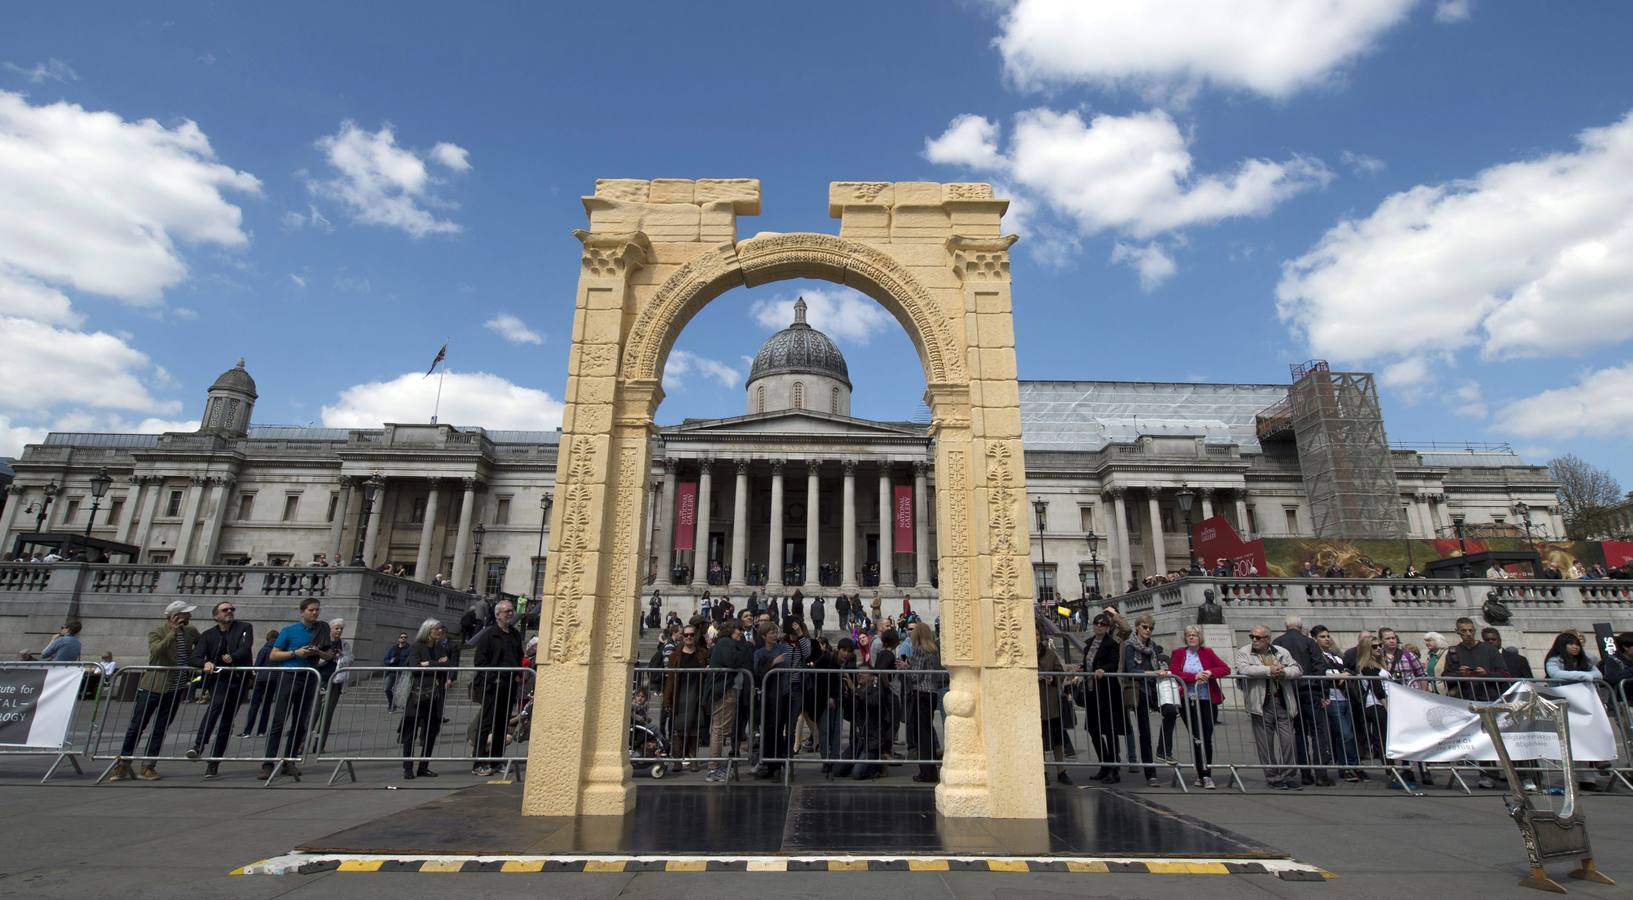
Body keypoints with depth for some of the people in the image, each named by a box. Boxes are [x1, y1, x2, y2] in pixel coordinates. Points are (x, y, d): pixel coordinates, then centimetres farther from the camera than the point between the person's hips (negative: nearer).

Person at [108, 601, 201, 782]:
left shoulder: (191, 632, 4)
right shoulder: (156, 633, -10)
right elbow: (156, 651, -28)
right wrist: (173, 632, -29)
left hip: (175, 690, 4)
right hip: (153, 687, -4)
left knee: (160, 729, 6)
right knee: (137, 726, 3)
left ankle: (147, 767, 12)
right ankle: (123, 764, 16)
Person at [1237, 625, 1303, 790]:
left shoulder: (1281, 652, 12)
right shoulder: (1243, 652, 2)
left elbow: (1298, 669, 5)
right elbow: (1244, 669, -15)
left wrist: (1284, 672, -14)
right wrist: (1269, 670, -18)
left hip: (1283, 702, 2)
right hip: (1261, 704, -2)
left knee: (1287, 740, 1)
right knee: (1266, 743, 3)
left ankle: (1289, 776, 15)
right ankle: (1272, 777, 14)